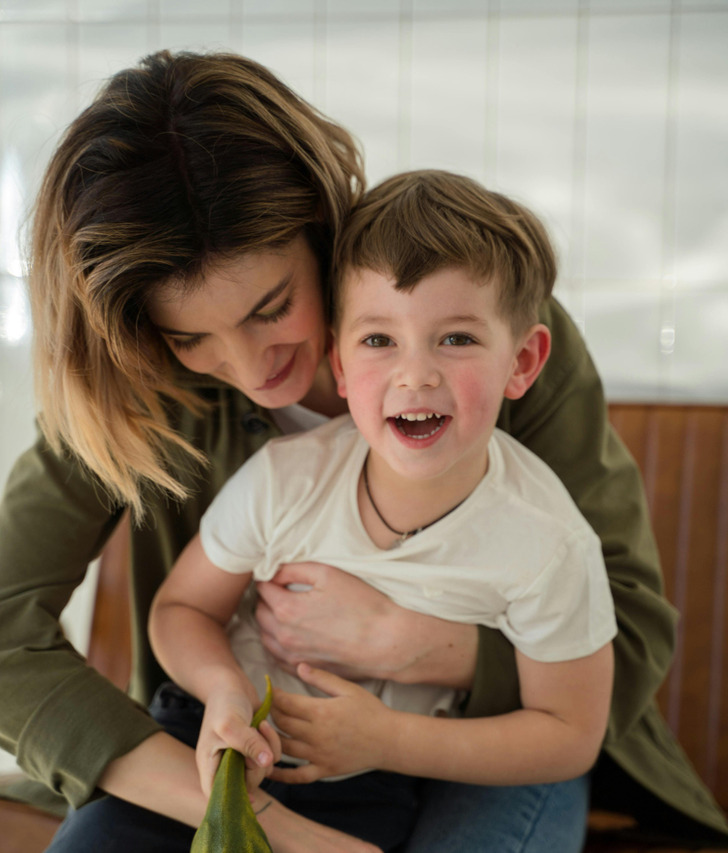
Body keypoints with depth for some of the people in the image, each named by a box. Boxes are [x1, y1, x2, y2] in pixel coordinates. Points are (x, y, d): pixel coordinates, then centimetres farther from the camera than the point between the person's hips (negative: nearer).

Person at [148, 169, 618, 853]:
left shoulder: (547, 548, -22)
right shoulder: (283, 478, -20)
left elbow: (571, 737, -11)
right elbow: (180, 608, -4)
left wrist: (386, 739, -21)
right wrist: (224, 688, -26)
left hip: (388, 787, 0)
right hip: (239, 747, 1)